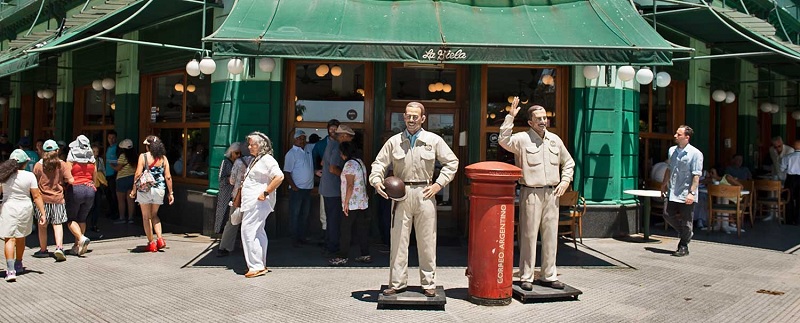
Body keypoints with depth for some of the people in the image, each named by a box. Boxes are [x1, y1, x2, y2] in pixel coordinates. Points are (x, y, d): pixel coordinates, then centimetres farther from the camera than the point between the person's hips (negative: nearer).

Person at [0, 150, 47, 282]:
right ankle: (18, 265, 35)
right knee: (21, 238, 19)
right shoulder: (29, 176, -8)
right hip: (25, 209, 1)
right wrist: (42, 213, -5)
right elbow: (36, 196, -8)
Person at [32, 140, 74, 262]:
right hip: (58, 198, 0)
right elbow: (71, 181, -9)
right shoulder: (62, 164, -4)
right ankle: (59, 247, -12)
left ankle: (43, 250, 21)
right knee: (57, 225, 5)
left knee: (42, 226, 12)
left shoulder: (38, 165, -4)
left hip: (43, 198, 0)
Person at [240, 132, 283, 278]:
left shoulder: (267, 159, -12)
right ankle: (261, 265, 18)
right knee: (258, 233, 12)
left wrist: (265, 193, -23)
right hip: (251, 203, 10)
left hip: (258, 203, -10)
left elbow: (279, 177, -24)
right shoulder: (256, 160, 19)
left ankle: (256, 266, -10)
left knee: (248, 231, -12)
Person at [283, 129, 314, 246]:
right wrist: (293, 186, -17)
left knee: (305, 214, 12)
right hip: (297, 189, -7)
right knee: (295, 214, 0)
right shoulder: (291, 153, -9)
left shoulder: (308, 152, 12)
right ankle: (295, 239, 5)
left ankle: (302, 237, 21)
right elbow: (286, 172, -13)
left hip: (308, 188, 7)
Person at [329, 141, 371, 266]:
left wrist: (346, 202, -18)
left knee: (345, 230, -3)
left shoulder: (350, 164, -14)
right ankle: (366, 255, 14)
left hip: (352, 204, -9)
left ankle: (342, 257, 0)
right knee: (362, 229, 11)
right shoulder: (360, 162, 14)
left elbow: (350, 185, -20)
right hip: (362, 203, 9)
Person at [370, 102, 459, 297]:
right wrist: (376, 181, -8)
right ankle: (397, 283, 11)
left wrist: (439, 184, -1)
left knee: (427, 241, 5)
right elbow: (379, 163, 10)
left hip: (424, 194, -1)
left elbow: (452, 162, 8)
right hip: (401, 194, 1)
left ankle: (428, 283, 15)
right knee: (398, 240, 2)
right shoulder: (394, 141, 7)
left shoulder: (434, 140, 4)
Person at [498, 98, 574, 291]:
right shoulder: (522, 139, -3)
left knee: (550, 236, 9)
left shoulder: (555, 140, 13)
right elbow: (504, 141, -24)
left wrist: (565, 181, 9)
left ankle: (549, 276, 18)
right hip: (531, 193, -5)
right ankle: (526, 277, 7)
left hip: (552, 194, 5)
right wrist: (510, 116, -23)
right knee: (529, 235, -2)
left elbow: (568, 163, 24)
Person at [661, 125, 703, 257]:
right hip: (673, 192, 6)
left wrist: (692, 193, -20)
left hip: (686, 195, -6)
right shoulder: (672, 150, 9)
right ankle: (686, 234, 32)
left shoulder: (695, 154, -11)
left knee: (686, 221, 2)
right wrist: (664, 184, 24)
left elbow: (696, 176, -14)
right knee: (669, 216, 7)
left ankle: (684, 247, 15)